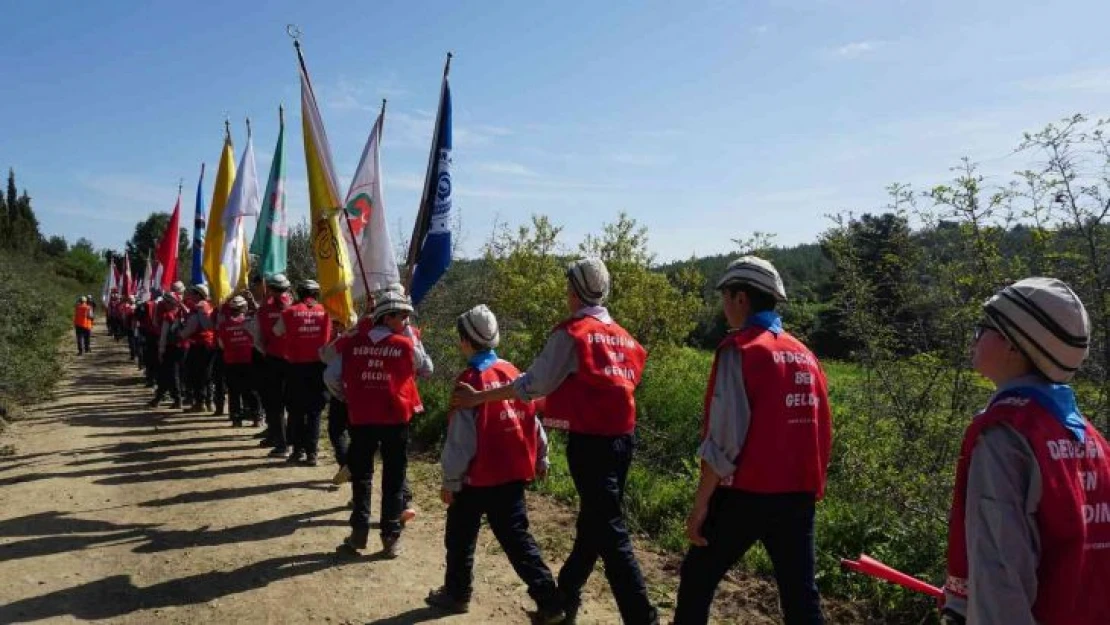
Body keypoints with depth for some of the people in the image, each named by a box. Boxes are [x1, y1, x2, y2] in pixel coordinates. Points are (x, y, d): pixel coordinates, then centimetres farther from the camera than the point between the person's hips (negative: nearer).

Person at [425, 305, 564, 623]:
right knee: (516, 537, 9)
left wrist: (450, 479, -6)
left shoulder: (470, 381, -15)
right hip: (513, 472, 5)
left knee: (460, 537, 16)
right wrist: (540, 458, 17)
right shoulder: (512, 372, 2)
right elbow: (532, 419, 7)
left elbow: (460, 437, -14)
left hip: (478, 476, -5)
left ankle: (456, 594, 30)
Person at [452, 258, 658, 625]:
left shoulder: (572, 333, -9)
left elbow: (533, 384, -10)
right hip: (622, 436, 8)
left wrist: (478, 397, -2)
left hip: (590, 440, -8)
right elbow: (619, 383, 14)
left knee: (609, 532, -3)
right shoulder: (623, 337, 11)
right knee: (594, 521, 18)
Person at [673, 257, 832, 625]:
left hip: (746, 494, -6)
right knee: (800, 594, 12)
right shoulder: (805, 355, 9)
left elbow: (724, 436, -16)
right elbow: (823, 432, 13)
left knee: (698, 579, 12)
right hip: (799, 495, 6)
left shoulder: (740, 348, -11)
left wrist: (700, 504, -11)